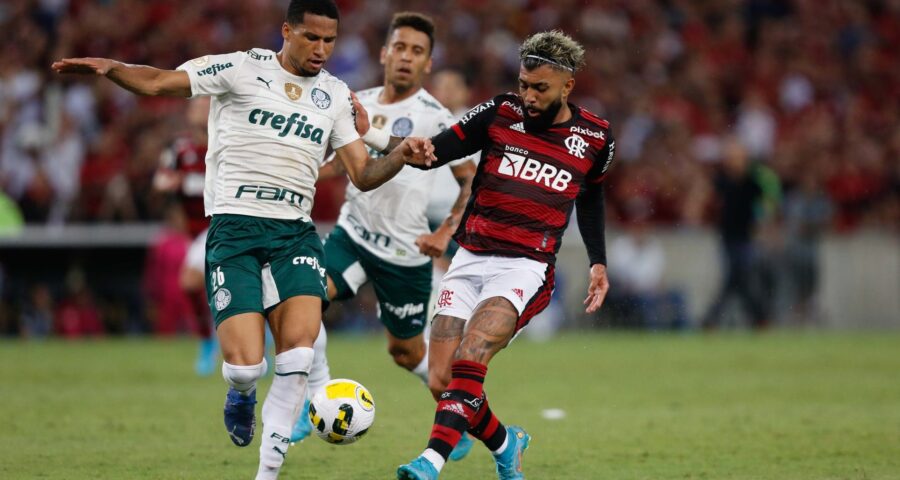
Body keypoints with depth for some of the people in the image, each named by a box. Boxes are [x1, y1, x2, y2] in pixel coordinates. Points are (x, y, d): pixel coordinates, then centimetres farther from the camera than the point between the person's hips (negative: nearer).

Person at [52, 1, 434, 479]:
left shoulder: (336, 95, 14)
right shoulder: (241, 69, 1)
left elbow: (362, 175, 15)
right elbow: (157, 82, -6)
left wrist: (401, 155, -4)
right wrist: (109, 67, -25)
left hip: (295, 233, 3)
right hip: (235, 227, -3)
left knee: (298, 353, -18)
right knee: (245, 365, -15)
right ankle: (241, 394, 25)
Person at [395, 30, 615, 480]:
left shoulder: (595, 137, 2)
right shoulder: (500, 113, -1)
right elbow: (436, 150, 0)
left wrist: (598, 262, 16)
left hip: (527, 267, -2)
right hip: (470, 258, 3)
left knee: (470, 356, -29)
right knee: (439, 382, -4)